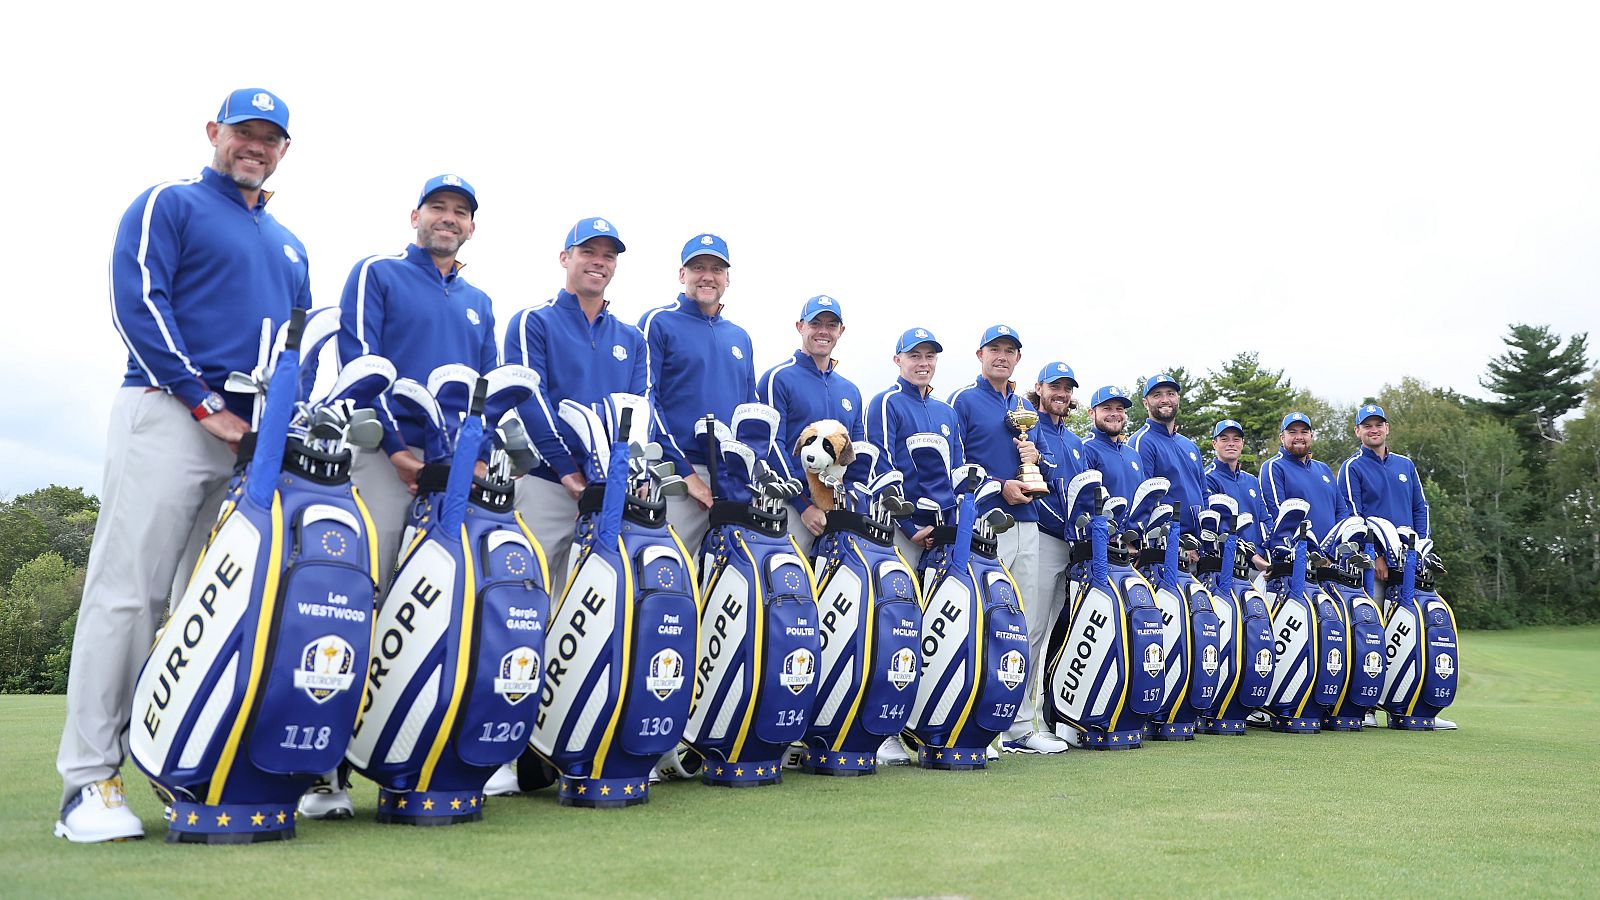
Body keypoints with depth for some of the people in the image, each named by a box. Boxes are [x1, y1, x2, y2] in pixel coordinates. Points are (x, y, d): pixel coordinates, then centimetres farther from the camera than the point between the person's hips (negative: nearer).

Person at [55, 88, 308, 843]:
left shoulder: (288, 245, 27)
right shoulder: (168, 206, 9)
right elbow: (139, 303, -5)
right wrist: (205, 404, -12)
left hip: (261, 436, 6)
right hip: (170, 414, -5)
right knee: (128, 593, -9)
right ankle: (88, 777, -5)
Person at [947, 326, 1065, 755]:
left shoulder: (1026, 408, 21)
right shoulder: (963, 401, 1)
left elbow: (1046, 467, 25)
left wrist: (1036, 459, 2)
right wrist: (999, 486, -14)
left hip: (1027, 525, 7)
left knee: (1029, 627, 8)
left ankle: (1018, 725, 17)